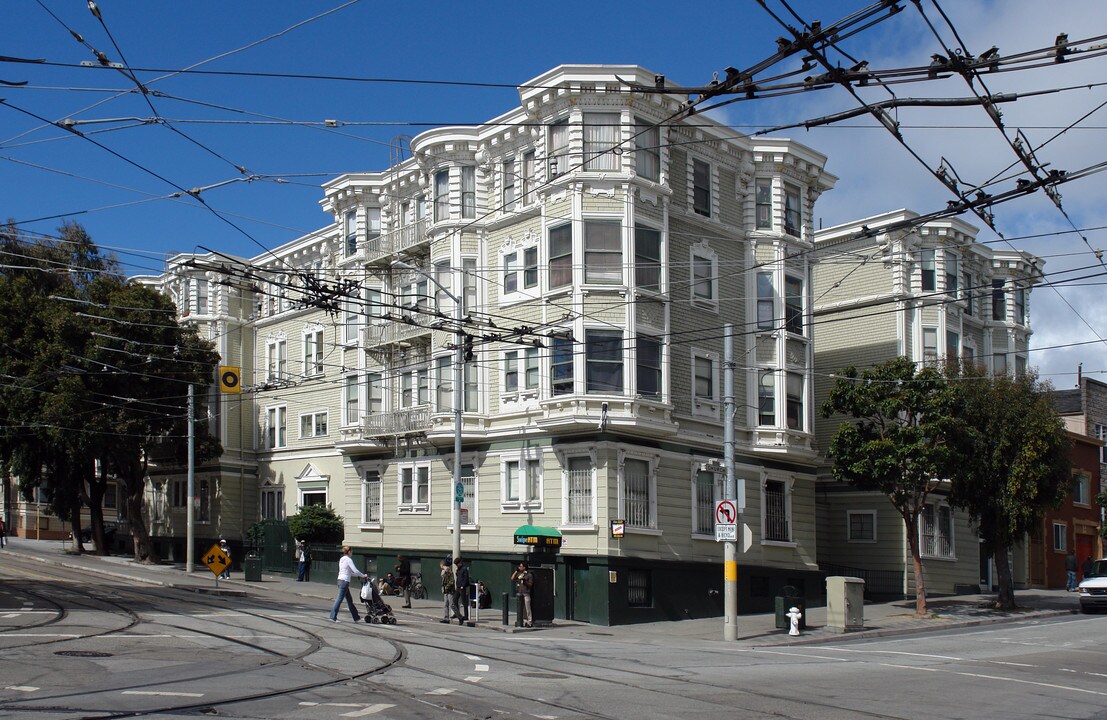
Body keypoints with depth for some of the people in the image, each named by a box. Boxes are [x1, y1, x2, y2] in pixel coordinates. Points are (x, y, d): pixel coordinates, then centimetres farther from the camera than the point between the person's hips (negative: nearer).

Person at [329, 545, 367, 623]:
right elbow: (355, 571, -17)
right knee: (339, 599, -8)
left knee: (349, 599, 14)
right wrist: (363, 576, -2)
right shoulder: (348, 560, -10)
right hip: (345, 581, -9)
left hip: (340, 580, 9)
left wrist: (360, 576, 18)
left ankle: (356, 617, 20)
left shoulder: (341, 559, 17)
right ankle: (333, 617, -8)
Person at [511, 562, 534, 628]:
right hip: (519, 593, 6)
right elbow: (512, 578, 11)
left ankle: (530, 622, -5)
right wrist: (516, 571, 8)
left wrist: (525, 581, -19)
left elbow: (530, 584, -3)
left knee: (527, 608, -8)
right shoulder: (519, 574, 14)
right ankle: (524, 621, 13)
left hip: (526, 593, -6)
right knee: (522, 609, 7)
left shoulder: (529, 575, -2)